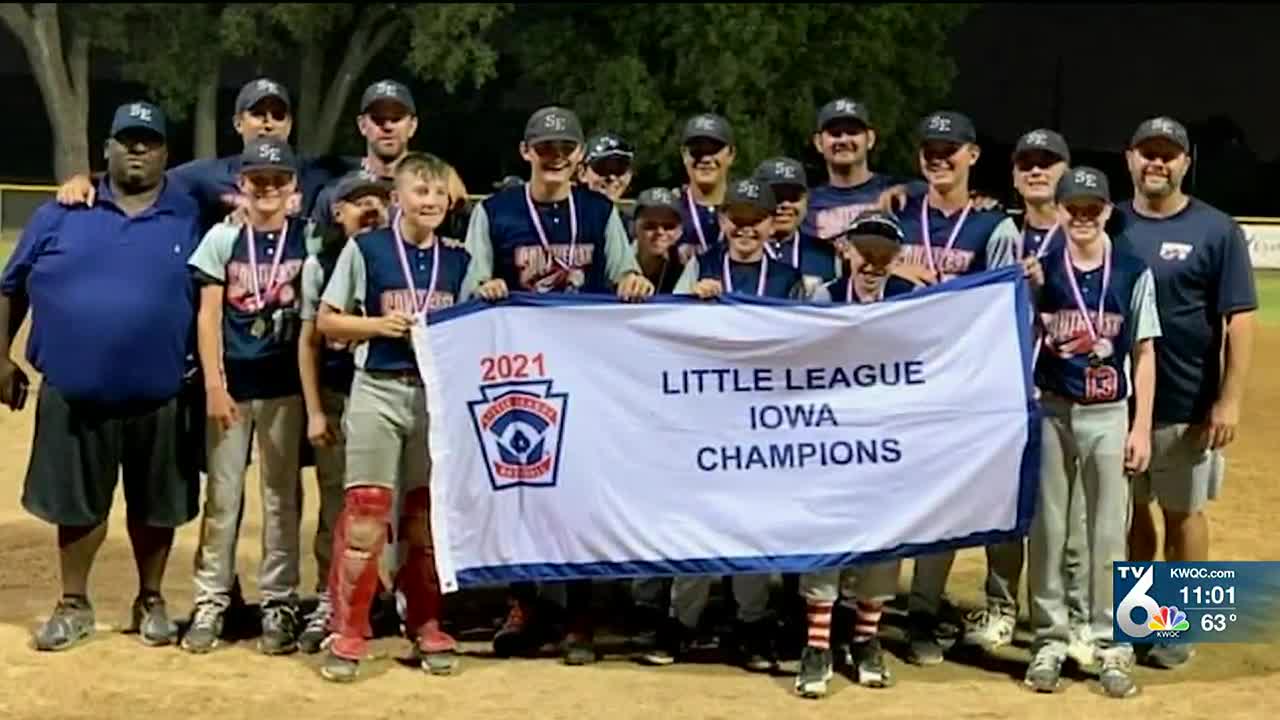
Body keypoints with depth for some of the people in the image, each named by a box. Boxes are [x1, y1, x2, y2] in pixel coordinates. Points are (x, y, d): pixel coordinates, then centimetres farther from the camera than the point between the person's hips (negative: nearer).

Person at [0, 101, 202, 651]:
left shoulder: (190, 218, 1)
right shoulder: (61, 215, 2)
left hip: (160, 397, 0)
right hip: (74, 393, 0)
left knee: (155, 507, 11)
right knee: (76, 503, 11)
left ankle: (150, 602, 29)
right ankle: (73, 606, 26)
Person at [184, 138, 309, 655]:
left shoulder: (307, 241, 2)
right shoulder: (223, 239, 2)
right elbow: (209, 317, 0)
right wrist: (213, 384, -8)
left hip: (284, 386, 0)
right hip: (231, 384, 0)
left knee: (282, 498, 6)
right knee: (222, 497, 3)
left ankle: (278, 603, 13)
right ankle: (211, 602, 10)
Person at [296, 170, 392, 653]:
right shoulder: (320, 263, 5)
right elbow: (309, 341, 7)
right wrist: (314, 411, 2)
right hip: (338, 398, 1)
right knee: (336, 502, 5)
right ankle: (328, 602, 12)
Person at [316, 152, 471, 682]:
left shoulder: (458, 259, 9)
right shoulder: (366, 249, 0)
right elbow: (326, 321, 2)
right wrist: (380, 324, -12)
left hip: (439, 394, 3)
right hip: (378, 392, -3)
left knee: (428, 514, 8)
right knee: (365, 514, -7)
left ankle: (426, 627, 19)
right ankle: (347, 633, 1)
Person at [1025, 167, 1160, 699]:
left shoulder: (1133, 272, -2)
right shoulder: (1040, 269, -1)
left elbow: (1143, 353, 0)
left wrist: (1141, 427, -3)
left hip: (1109, 416, 0)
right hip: (1051, 413, 1)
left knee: (1109, 534, 5)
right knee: (1046, 530, 7)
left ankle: (1112, 645, 14)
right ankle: (1049, 640, 16)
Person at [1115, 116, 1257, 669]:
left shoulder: (1215, 230, -6)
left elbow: (1240, 318, -8)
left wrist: (1230, 398, -14)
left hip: (1187, 405, -3)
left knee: (1183, 512, 7)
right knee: (1129, 509, 13)